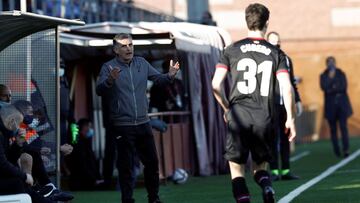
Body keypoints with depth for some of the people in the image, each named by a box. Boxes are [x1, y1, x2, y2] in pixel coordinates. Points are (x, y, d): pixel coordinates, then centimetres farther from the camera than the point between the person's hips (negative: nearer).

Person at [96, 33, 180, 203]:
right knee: (126, 166, -2)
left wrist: (170, 75, -6)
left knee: (152, 162, 12)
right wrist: (110, 80, -38)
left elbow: (158, 78, 15)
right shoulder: (109, 67, -7)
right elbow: (99, 90, -19)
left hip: (143, 123, 5)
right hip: (122, 126, -5)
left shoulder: (141, 63, 8)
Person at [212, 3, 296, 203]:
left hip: (238, 114, -2)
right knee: (260, 167, 16)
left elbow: (215, 85, -1)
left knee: (237, 169, 5)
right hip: (264, 117, 2)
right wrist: (290, 118, 5)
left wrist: (226, 109, 14)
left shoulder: (233, 50, 4)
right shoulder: (275, 53, 7)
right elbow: (286, 88, -2)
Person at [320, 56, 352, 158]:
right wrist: (330, 77, -12)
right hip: (330, 106, 1)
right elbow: (324, 87, -9)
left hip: (342, 104, -1)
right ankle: (336, 151, 4)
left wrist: (332, 89, -9)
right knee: (333, 129, 0)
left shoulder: (341, 74, 8)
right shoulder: (323, 76, 8)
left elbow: (344, 87, -3)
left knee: (343, 126, -12)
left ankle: (345, 149, -18)